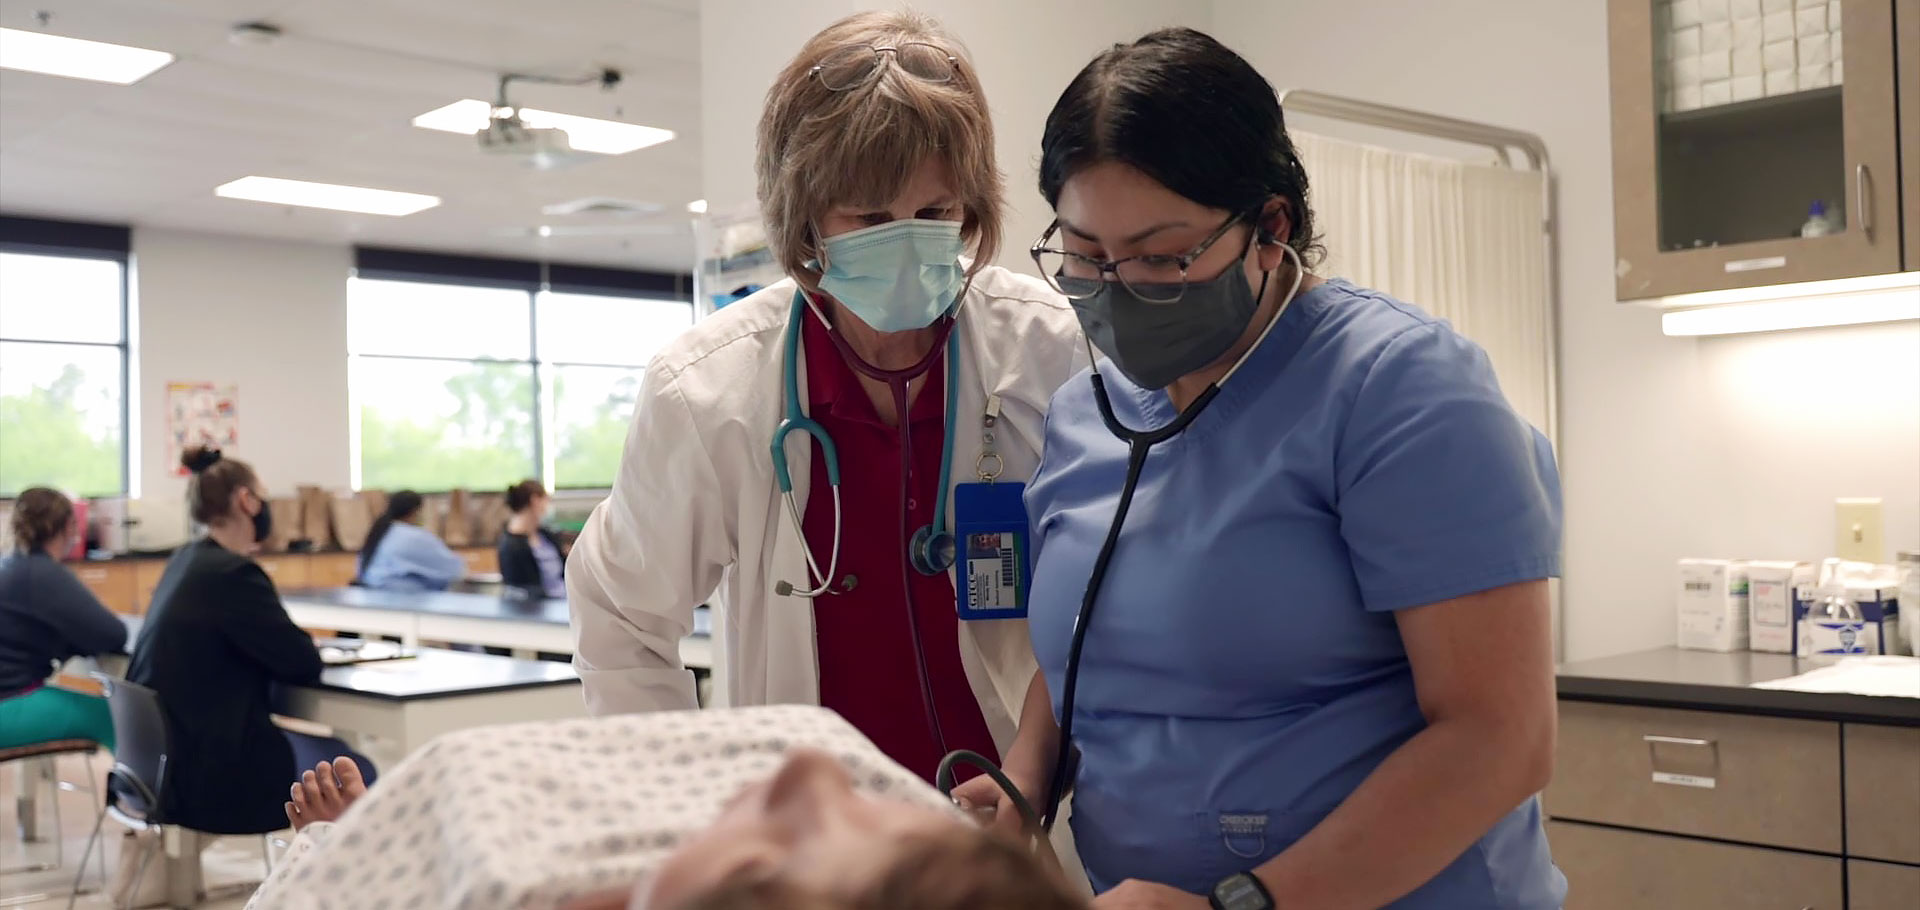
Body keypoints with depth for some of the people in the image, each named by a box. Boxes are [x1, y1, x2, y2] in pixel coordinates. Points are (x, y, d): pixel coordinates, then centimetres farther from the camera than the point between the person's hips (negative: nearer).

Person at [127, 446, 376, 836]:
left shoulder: (185, 561, 8)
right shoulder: (232, 573, -21)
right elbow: (304, 664, -14)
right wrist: (304, 644, 5)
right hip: (211, 777, -9)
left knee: (332, 749, 24)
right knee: (356, 774, 8)